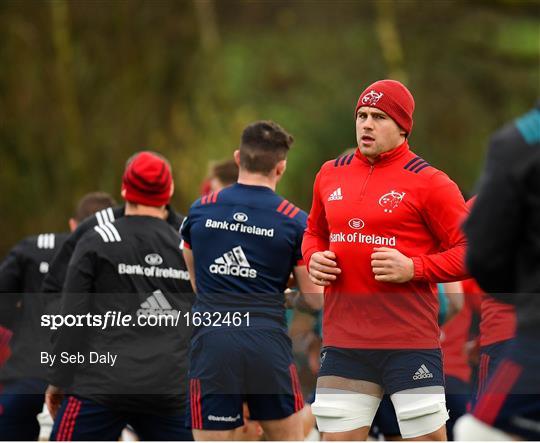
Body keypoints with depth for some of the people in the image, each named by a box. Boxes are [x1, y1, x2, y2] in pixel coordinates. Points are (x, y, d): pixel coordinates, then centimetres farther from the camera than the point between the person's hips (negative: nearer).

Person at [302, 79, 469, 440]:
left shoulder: (427, 181, -4)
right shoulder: (331, 174, 13)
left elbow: (472, 250, -5)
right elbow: (315, 232, 30)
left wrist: (413, 268, -17)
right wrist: (313, 258, 7)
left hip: (409, 339, -5)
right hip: (343, 339, 5)